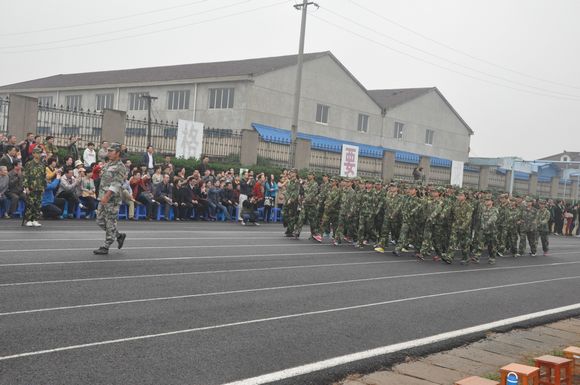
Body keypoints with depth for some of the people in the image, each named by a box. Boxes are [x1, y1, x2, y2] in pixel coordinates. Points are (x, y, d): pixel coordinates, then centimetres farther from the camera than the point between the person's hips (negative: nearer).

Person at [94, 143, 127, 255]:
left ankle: (105, 247, 3)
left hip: (112, 199, -9)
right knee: (100, 221, 11)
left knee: (110, 223, -3)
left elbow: (116, 184, -19)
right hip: (103, 198, 9)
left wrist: (107, 196, -27)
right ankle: (119, 236, 25)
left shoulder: (120, 167, -10)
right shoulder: (108, 165, 16)